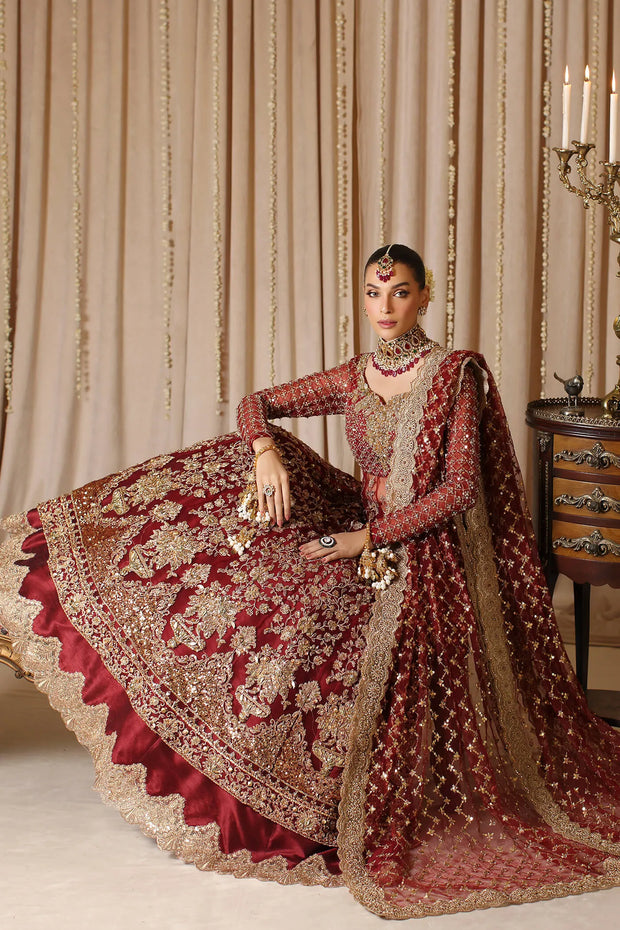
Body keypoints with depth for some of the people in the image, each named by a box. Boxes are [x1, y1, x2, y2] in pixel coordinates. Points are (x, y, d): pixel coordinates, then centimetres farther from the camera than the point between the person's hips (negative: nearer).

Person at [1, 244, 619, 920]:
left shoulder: (455, 374, -9)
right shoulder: (351, 380, 7)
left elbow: (460, 487, -14)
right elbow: (256, 404, 11)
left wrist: (371, 539, -17)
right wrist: (266, 450, -13)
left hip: (428, 556, -5)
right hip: (366, 542, 6)